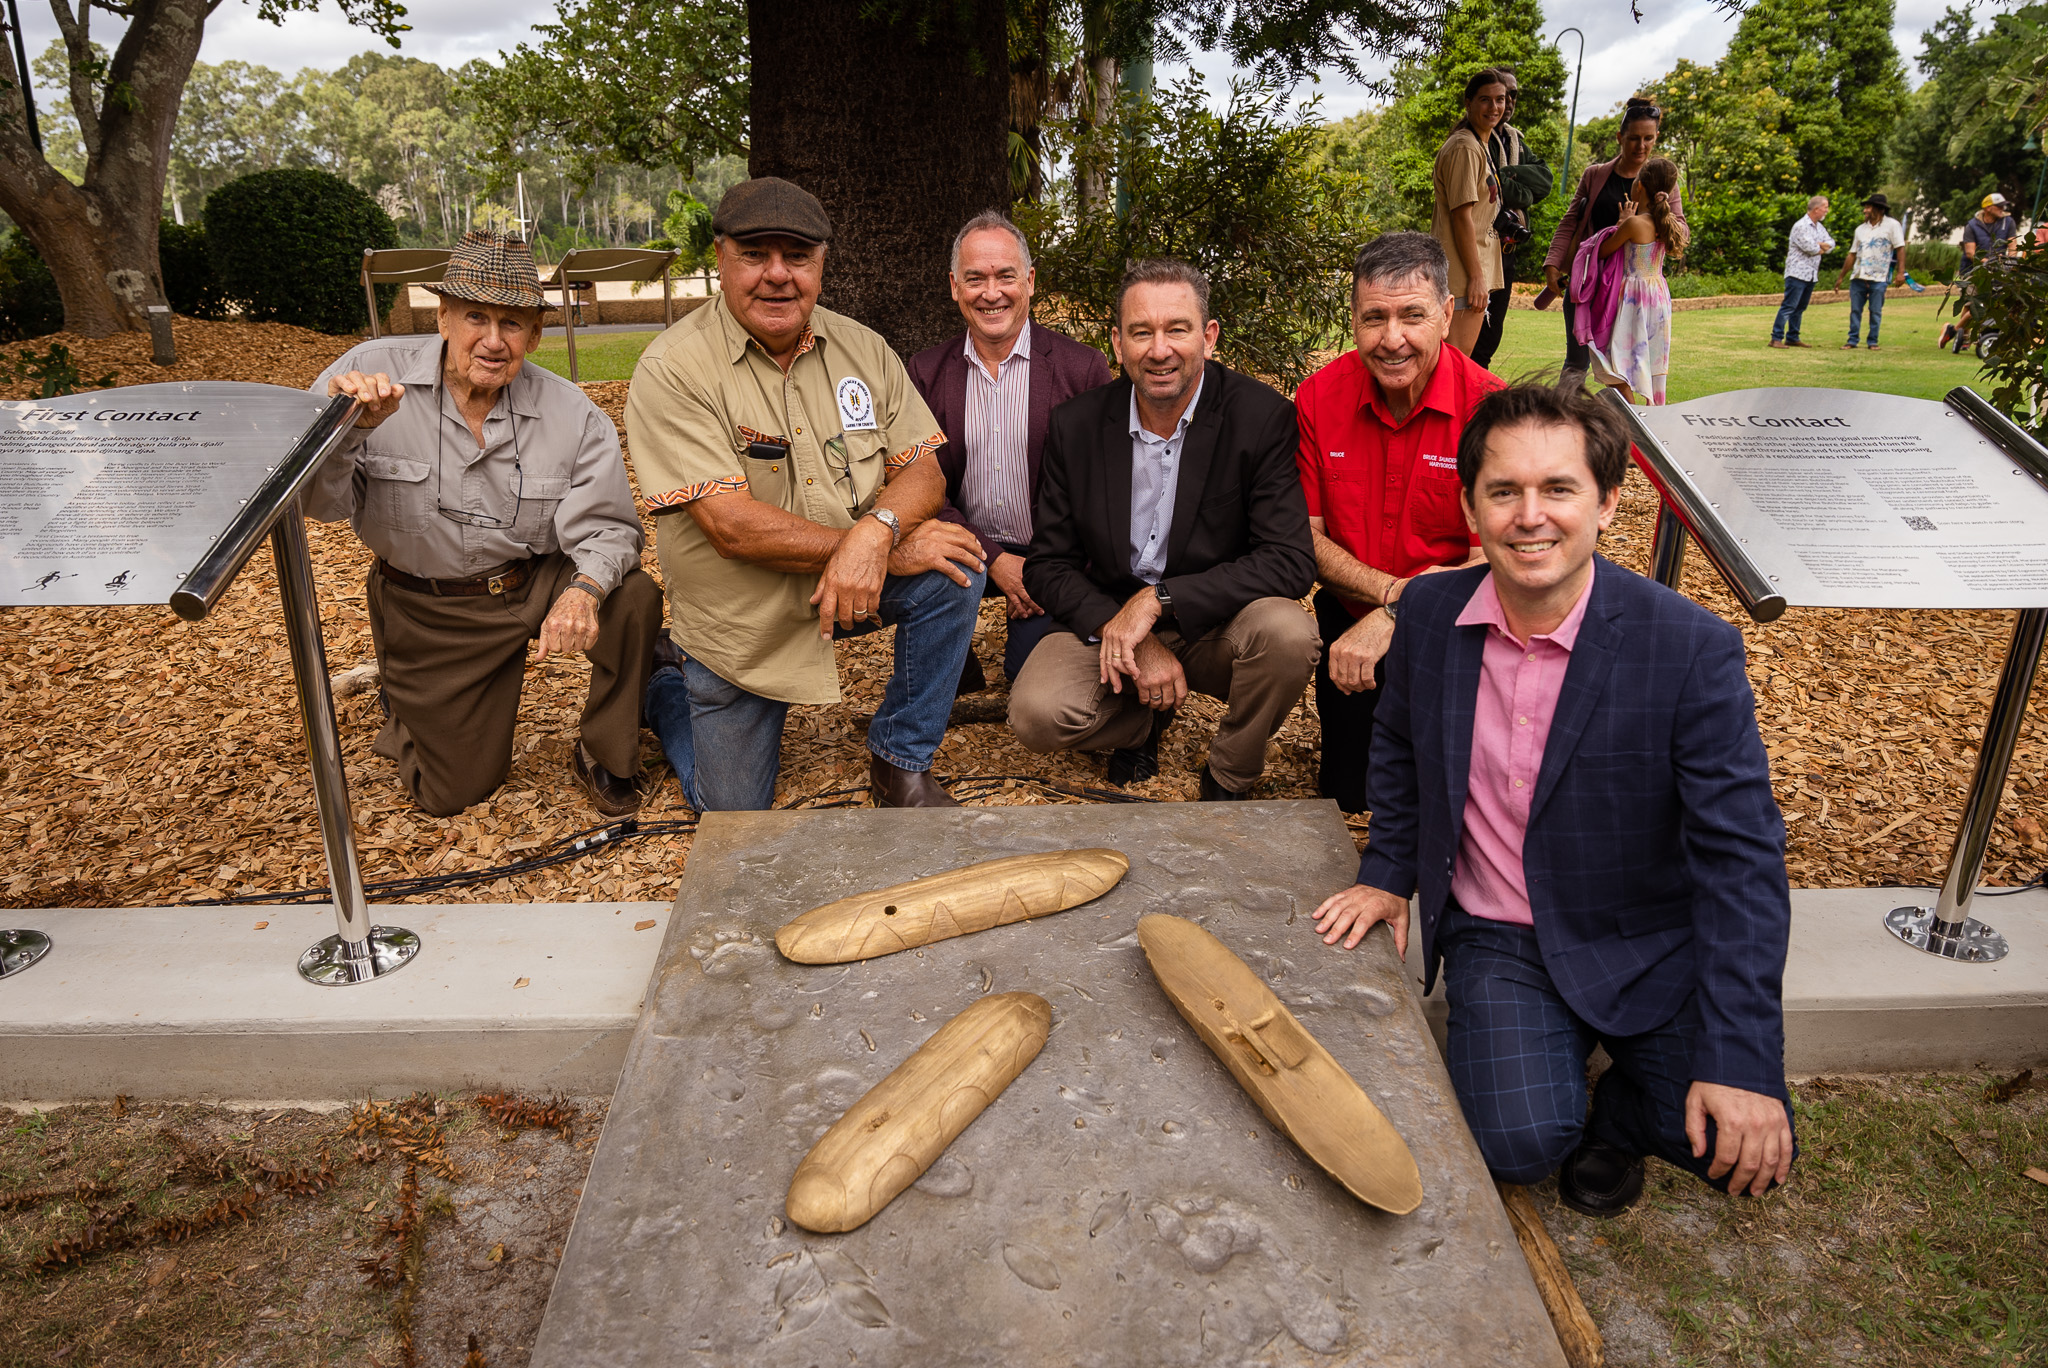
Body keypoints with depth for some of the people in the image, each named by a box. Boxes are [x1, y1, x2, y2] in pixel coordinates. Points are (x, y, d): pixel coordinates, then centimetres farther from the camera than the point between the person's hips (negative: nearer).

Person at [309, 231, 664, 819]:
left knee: (634, 597, -29)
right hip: (429, 609, -1)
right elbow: (318, 501, -20)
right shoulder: (372, 373, -16)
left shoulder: (572, 413, -13)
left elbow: (605, 527, -13)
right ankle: (410, 703, 41)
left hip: (534, 584, 1)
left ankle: (604, 757, -4)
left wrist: (585, 588, -36)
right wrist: (346, 426, -42)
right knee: (455, 793, 5)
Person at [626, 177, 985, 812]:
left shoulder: (862, 348, -3)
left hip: (853, 587, 3)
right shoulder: (672, 369, -19)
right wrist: (890, 549, -29)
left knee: (954, 566, -24)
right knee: (734, 814, 7)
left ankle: (901, 763, -5)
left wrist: (874, 530, -32)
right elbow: (732, 526, -27)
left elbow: (923, 471, -7)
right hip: (738, 627, -3)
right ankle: (665, 681, 37)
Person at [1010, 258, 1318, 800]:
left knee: (1287, 632, -33)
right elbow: (1049, 563, -2)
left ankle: (1228, 777, -2)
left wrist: (1158, 600, -27)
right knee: (1037, 713, -25)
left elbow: (1291, 561, -19)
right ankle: (1142, 720, 12)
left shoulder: (1262, 417, -13)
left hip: (1217, 626, -1)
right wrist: (1130, 641, -19)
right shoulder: (1076, 425, -5)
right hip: (1107, 618, 1)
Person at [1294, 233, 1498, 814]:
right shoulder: (1318, 398, -8)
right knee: (1348, 794, 2)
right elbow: (1307, 537, -6)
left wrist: (1392, 618, -28)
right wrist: (1394, 589, -22)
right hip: (1350, 620, 3)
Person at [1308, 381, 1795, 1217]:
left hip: (1646, 943, -1)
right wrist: (1388, 871, 5)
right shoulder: (1430, 612, -6)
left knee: (1740, 1147, -18)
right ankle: (1556, 1061, 16)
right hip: (1495, 937, 2)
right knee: (1519, 1143, -20)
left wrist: (1740, 1062, -22)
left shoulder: (1692, 649, -17)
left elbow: (1742, 859, -17)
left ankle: (1621, 1112, 16)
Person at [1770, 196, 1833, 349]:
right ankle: (1776, 338, -13)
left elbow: (1831, 244, 13)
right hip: (1798, 273, -9)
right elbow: (1810, 248, -18)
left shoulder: (1819, 227, 17)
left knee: (1800, 308, 10)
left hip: (1811, 274, 9)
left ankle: (1792, 338, 14)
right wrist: (1822, 248, 3)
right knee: (1789, 306, -12)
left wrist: (1819, 245, -8)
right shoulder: (1801, 226, -11)